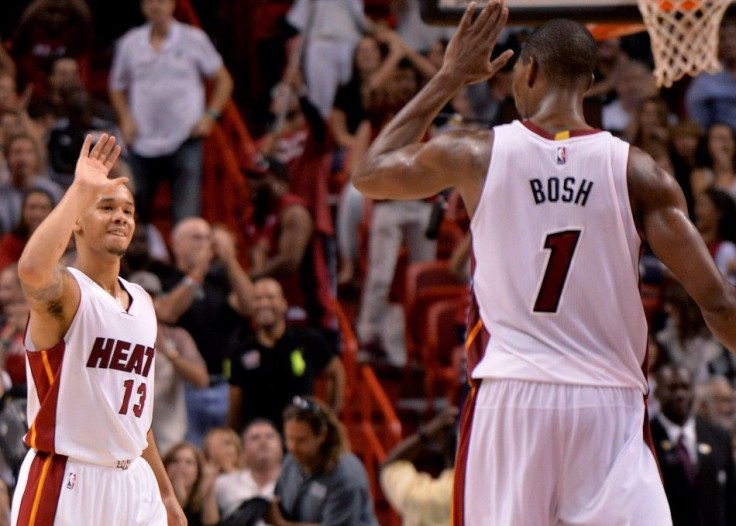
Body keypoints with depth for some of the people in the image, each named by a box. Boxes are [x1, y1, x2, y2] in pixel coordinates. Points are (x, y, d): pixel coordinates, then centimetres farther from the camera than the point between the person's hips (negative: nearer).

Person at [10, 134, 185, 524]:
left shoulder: (142, 302, 15)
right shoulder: (66, 291, -9)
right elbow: (32, 269, -36)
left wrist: (165, 492, 23)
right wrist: (81, 190, -28)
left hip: (133, 480, 7)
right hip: (65, 481, -7)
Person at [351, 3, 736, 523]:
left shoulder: (476, 154, 2)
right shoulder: (637, 172, 0)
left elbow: (369, 175, 22)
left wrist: (449, 78, 25)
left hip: (510, 397, 0)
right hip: (610, 402, 0)